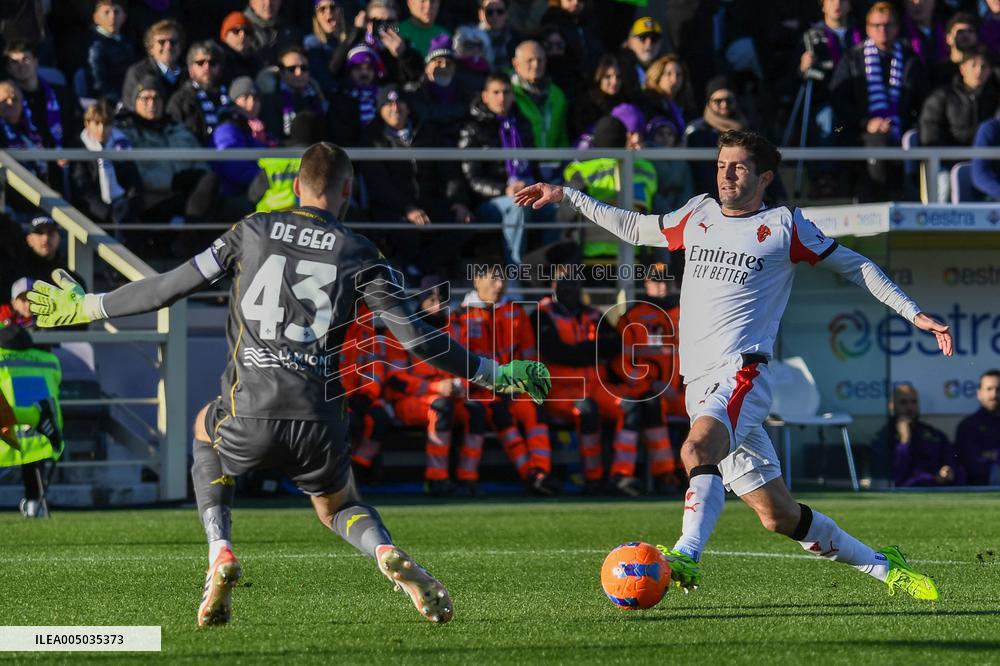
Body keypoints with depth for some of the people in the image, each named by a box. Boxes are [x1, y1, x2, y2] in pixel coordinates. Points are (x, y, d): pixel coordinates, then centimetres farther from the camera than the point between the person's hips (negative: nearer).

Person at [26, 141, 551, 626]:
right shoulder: (359, 255, 5)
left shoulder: (251, 232, 7)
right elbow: (416, 338, 0)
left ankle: (220, 554, 15)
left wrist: (88, 306, 22)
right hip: (317, 420, 0)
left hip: (249, 414, 0)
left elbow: (169, 287, 9)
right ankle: (389, 557, -8)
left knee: (205, 431, 36)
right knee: (340, 508, 28)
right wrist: (493, 375, 11)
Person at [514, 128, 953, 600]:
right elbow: (635, 228, 34)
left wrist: (914, 315, 7)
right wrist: (566, 197, 32)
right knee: (778, 516, 4)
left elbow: (854, 266, 12)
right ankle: (883, 567, 17)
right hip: (699, 383, 5)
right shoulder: (697, 216, 18)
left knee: (698, 450, -36)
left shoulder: (784, 226, 5)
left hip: (741, 372, -5)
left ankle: (686, 557, -50)